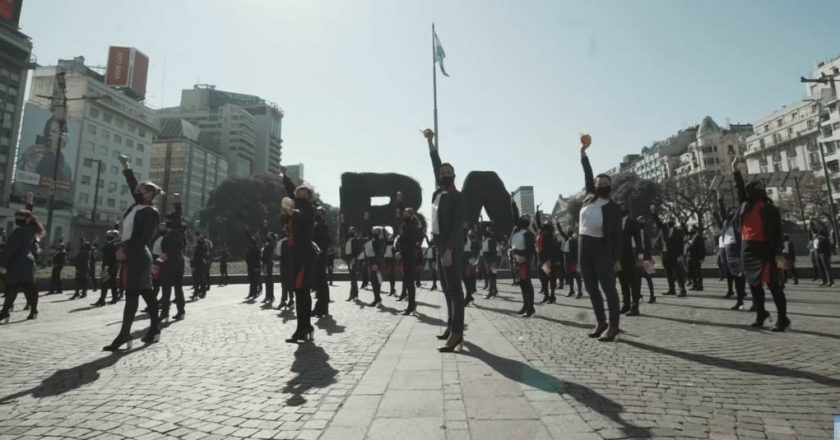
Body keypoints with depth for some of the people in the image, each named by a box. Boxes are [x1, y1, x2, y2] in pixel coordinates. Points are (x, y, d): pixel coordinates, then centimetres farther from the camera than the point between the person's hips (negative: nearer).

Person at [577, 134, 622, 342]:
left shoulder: (613, 207, -1)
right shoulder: (589, 198, 10)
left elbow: (617, 234, -3)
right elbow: (587, 175, 14)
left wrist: (617, 259, -8)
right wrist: (583, 153, 10)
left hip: (601, 247, -5)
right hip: (584, 246, 5)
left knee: (608, 288, -2)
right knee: (591, 288, 11)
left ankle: (613, 326, 6)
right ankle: (601, 322, 23)